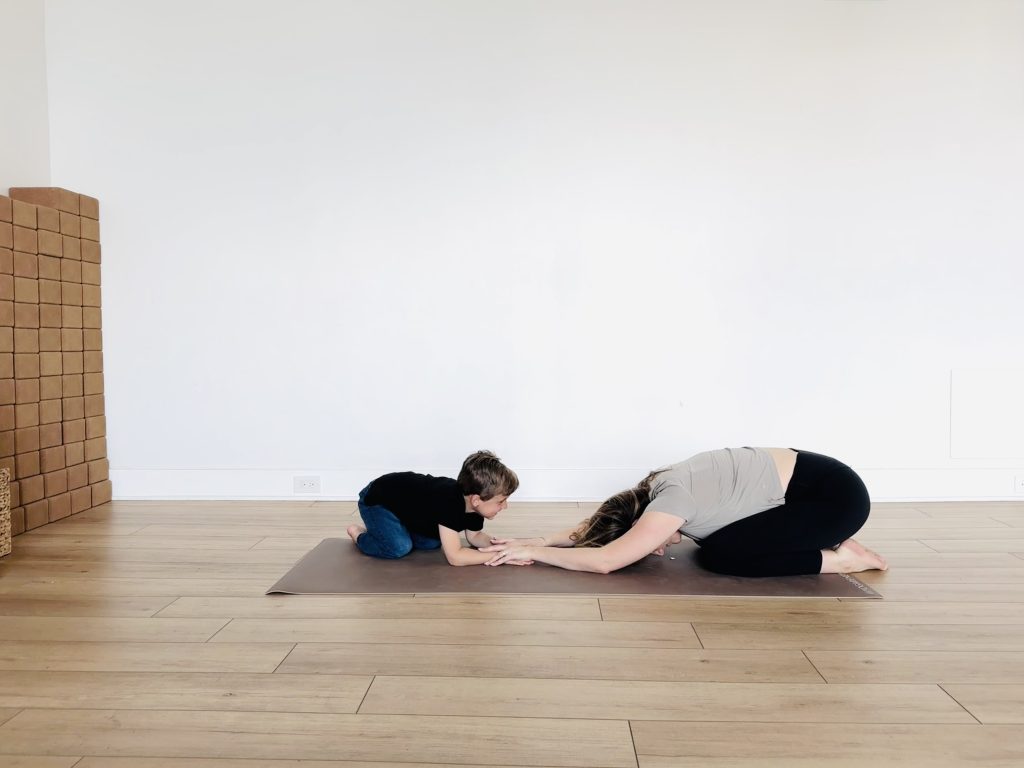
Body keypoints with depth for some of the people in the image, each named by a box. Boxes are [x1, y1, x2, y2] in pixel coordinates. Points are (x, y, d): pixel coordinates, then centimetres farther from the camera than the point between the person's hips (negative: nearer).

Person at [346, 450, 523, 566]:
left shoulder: (472, 501, -15)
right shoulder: (449, 502, -40)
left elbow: (474, 536, 2)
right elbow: (455, 557, -40)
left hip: (402, 496, 8)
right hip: (376, 500, -7)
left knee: (432, 543, 0)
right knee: (399, 548, -23)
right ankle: (359, 534, 4)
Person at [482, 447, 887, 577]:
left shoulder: (673, 500, -23)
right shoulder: (657, 490, 2)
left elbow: (604, 560, -27)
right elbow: (589, 528, 9)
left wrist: (532, 552, -18)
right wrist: (534, 541, -2)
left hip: (836, 494, -9)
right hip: (804, 481, 9)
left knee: (720, 555, -14)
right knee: (714, 539, 9)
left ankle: (837, 558, -3)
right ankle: (826, 540, 14)